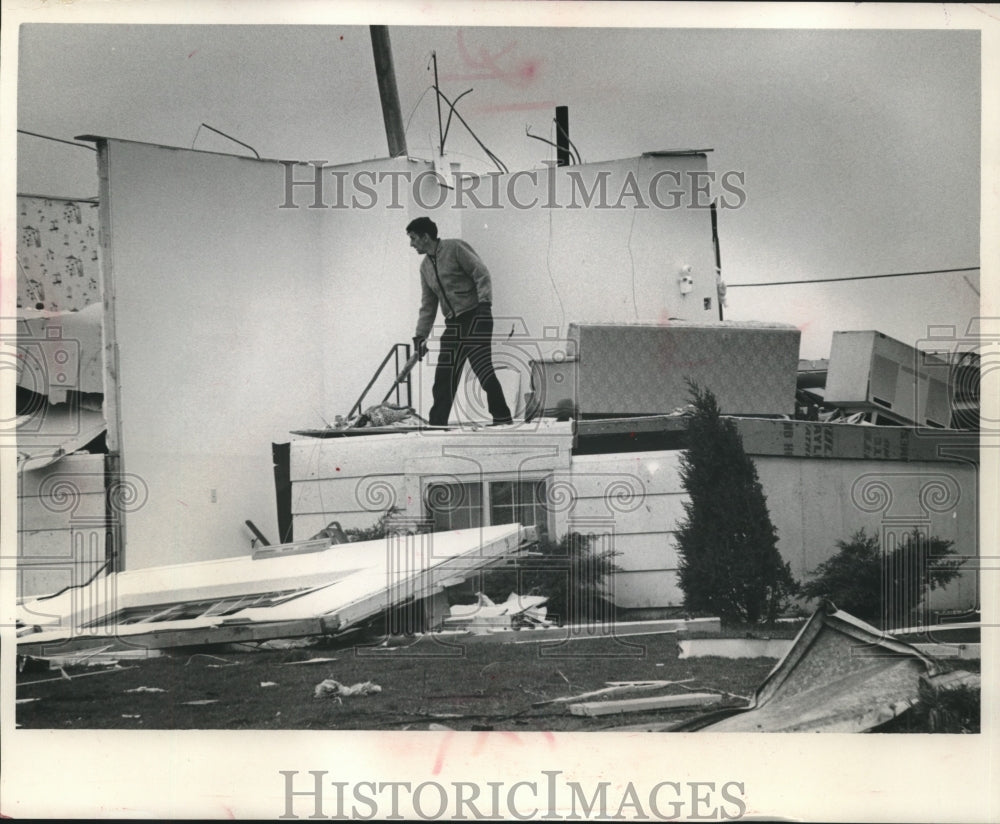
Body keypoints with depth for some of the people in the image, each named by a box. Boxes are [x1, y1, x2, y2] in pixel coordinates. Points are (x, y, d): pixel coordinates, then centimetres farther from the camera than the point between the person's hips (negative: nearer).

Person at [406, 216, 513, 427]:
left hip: (476, 316, -7)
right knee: (443, 375, 2)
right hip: (453, 323, 7)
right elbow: (428, 306, 20)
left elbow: (482, 274, -11)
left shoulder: (455, 248, -5)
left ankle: (503, 418, -8)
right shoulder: (425, 266, 18)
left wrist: (484, 302, -22)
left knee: (482, 368, -13)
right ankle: (437, 424, 6)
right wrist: (420, 335, 15)